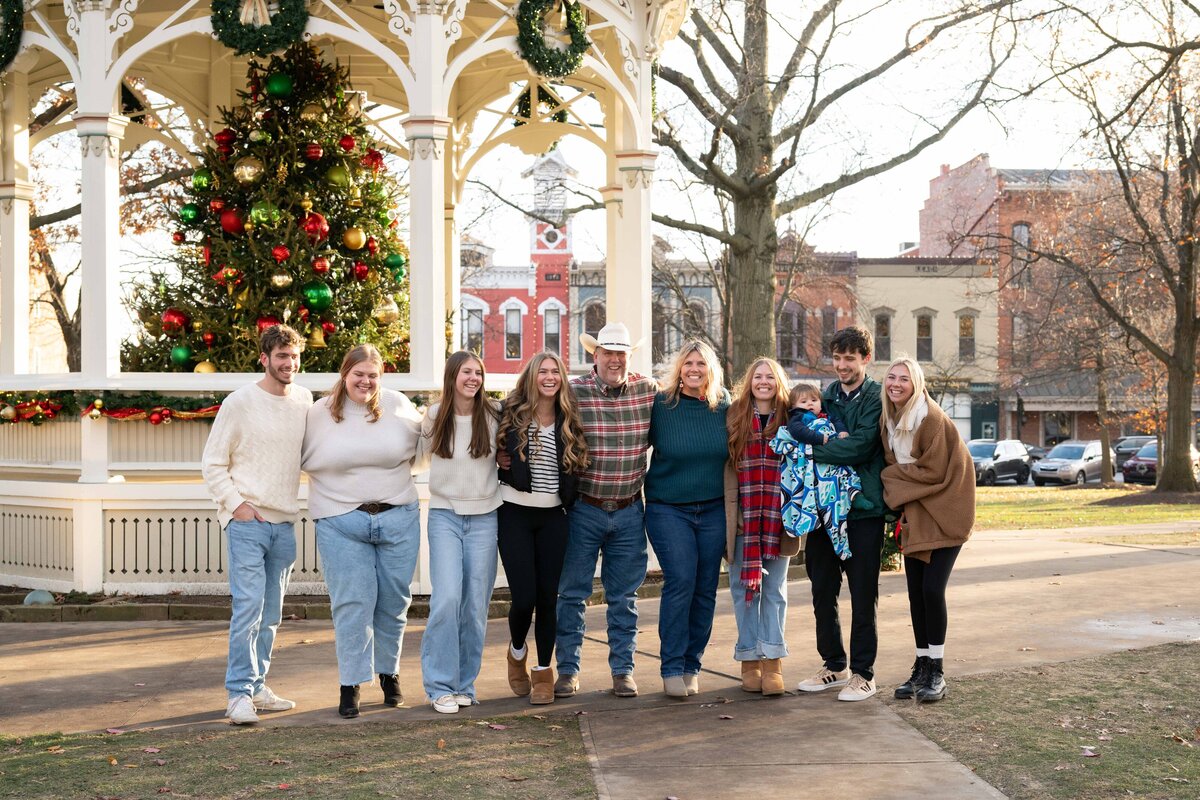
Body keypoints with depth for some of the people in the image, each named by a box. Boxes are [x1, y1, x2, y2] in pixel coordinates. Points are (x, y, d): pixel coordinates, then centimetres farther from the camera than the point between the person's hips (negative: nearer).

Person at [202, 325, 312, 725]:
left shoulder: (304, 400, 7)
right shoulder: (240, 402, -6)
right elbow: (213, 463, -2)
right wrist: (235, 503, -11)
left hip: (285, 523, 5)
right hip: (246, 521, -5)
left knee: (271, 613, 10)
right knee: (248, 607, -12)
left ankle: (256, 686, 20)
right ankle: (239, 694, -6)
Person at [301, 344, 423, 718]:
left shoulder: (398, 406, 3)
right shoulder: (319, 413, 1)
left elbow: (424, 443, 19)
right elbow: (303, 458, 13)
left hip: (398, 518, 2)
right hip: (340, 523, -1)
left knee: (394, 601, 10)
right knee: (351, 603, -4)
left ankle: (389, 672, 29)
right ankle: (350, 684, 5)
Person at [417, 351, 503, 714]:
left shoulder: (492, 416, 0)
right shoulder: (434, 417, 1)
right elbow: (419, 454, 16)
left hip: (484, 518, 1)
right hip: (445, 516, -1)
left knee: (476, 605, 3)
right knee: (447, 598, -14)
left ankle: (464, 683, 16)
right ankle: (441, 686, -5)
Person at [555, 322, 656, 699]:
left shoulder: (649, 391, -1)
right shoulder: (573, 392, -9)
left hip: (629, 512, 2)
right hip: (583, 509, -2)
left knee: (624, 595, 10)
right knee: (572, 592, 6)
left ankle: (622, 669, 20)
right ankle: (568, 669, 17)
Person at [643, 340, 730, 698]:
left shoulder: (723, 406, 3)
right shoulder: (660, 404, -5)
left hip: (713, 509, 3)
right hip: (668, 508, -3)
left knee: (706, 588, 4)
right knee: (681, 580, -15)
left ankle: (691, 665, 16)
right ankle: (672, 668, -6)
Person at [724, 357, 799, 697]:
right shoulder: (734, 416, 4)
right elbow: (724, 466, 2)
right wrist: (727, 513, -6)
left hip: (777, 519, 0)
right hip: (742, 517, 0)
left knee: (774, 589, 3)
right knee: (744, 588, 3)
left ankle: (772, 660, 5)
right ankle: (749, 660, 11)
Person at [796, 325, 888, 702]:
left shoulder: (877, 398, -4)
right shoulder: (824, 396, 14)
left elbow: (861, 446, -16)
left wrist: (814, 451, -15)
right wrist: (825, 437, -15)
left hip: (863, 509, -5)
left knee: (862, 595, 1)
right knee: (823, 592, 11)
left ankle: (863, 673, 10)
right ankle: (834, 666, 25)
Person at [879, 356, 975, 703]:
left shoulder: (933, 420, -18)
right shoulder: (889, 420, 5)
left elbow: (933, 472, -18)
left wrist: (890, 477, -8)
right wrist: (898, 497, -2)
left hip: (943, 514, -7)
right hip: (913, 515, 7)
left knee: (932, 588, -11)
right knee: (915, 592, 6)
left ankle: (936, 672, 1)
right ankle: (922, 667, 16)